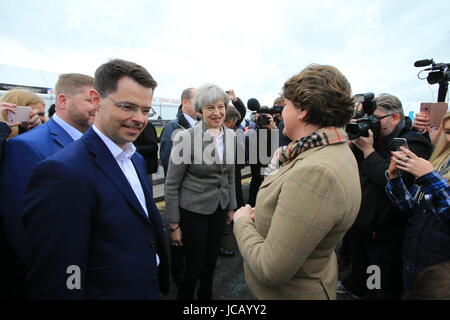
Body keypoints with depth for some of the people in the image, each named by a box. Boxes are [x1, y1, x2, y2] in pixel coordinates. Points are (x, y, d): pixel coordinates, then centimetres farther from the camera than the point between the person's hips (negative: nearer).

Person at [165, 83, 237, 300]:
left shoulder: (230, 135, -2)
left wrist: (231, 207, 12)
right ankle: (184, 296, 39)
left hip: (220, 208, 5)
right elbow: (172, 184, -13)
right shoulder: (186, 138, -18)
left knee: (211, 260, 20)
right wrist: (173, 224, -10)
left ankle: (206, 295, 47)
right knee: (194, 265, 9)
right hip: (193, 210, -5)